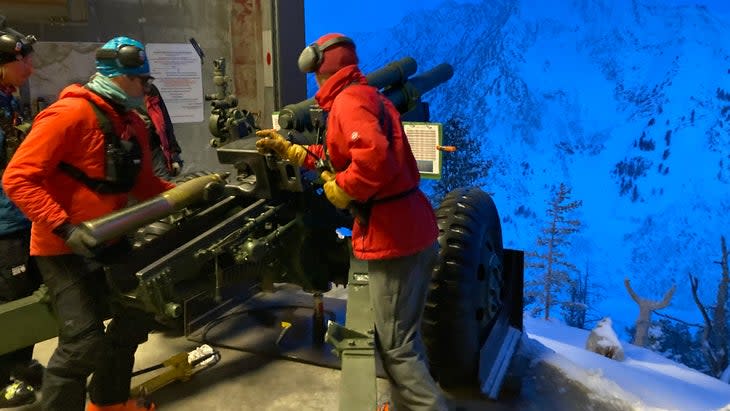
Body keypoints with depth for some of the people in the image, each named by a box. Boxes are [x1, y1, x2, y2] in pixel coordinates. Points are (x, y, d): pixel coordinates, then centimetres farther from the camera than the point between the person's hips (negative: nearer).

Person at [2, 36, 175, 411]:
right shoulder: (69, 114, -19)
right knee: (84, 340, -14)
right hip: (63, 248, -9)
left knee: (137, 313, 16)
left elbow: (144, 184, 14)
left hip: (107, 244, 9)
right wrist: (65, 228, -30)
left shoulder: (132, 123, 7)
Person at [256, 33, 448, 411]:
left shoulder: (348, 100, -12)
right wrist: (287, 149, 27)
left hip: (393, 237, -10)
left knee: (396, 347, -1)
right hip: (409, 230, 10)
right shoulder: (365, 96, 20)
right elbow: (336, 156, 26)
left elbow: (373, 157, -32)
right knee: (404, 338, 21)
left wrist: (340, 190, -16)